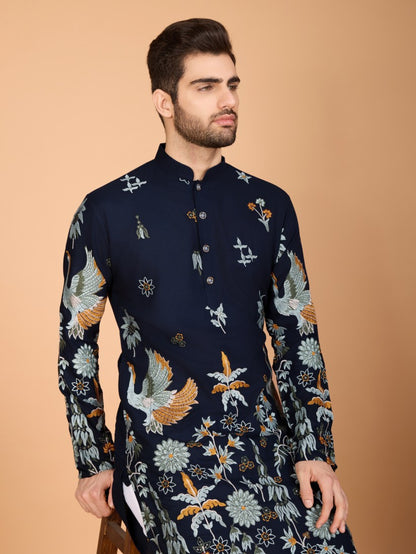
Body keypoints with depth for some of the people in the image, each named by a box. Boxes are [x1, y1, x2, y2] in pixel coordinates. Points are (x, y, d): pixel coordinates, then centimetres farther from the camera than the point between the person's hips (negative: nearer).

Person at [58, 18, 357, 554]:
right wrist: (93, 464, 4)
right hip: (162, 449, -3)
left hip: (265, 438, 4)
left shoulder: (270, 207, 9)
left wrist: (315, 451, 1)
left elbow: (298, 337, 10)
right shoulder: (106, 213, 1)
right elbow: (76, 341, 7)